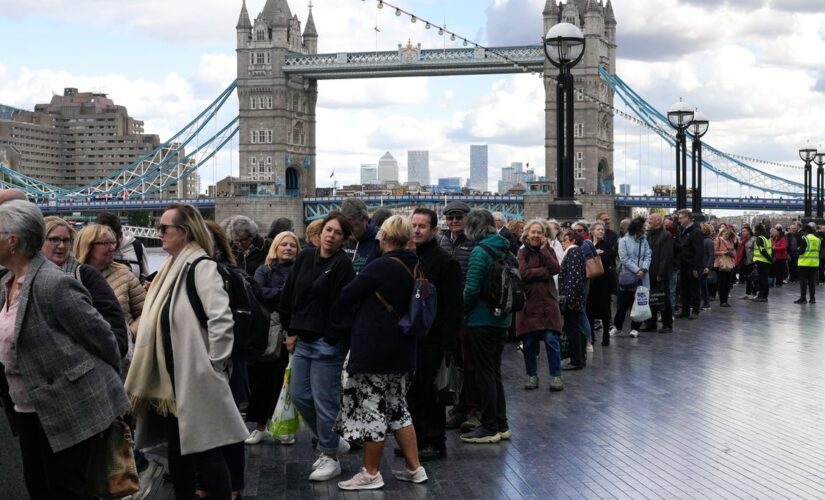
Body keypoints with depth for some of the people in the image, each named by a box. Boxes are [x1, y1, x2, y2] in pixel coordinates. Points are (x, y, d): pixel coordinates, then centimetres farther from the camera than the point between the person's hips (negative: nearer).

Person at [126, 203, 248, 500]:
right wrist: (157, 373, 16)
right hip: (171, 378, 9)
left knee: (205, 450, -4)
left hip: (196, 378, -9)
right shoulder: (171, 268, 13)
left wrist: (214, 365, -17)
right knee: (176, 447, 16)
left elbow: (222, 319, -23)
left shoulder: (201, 266, -14)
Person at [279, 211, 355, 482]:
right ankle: (333, 442, 29)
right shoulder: (305, 257, 8)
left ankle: (331, 456, 15)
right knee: (299, 395, 11)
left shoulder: (343, 264, -10)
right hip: (303, 340, 7)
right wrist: (291, 331, 9)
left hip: (327, 344, -7)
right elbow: (289, 295, 12)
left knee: (324, 400, -1)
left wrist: (331, 338, -14)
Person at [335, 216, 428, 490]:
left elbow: (346, 297, -14)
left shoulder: (380, 267, -18)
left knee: (371, 409, 2)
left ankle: (371, 473, 10)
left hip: (373, 349, -8)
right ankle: (414, 467, 21)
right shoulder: (413, 267, 6)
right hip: (402, 349, 8)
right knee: (397, 407, 18)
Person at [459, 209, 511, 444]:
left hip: (482, 320, -8)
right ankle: (501, 425, 22)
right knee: (494, 372, 16)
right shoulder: (504, 249, 8)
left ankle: (489, 428, 7)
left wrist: (462, 310, -2)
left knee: (485, 374, 1)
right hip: (501, 318, 8)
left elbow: (471, 289, -17)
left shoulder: (479, 252, -16)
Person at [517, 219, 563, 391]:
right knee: (528, 342, 3)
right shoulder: (522, 252, 4)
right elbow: (523, 274, -11)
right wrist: (545, 271, -8)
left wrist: (544, 250, -8)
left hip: (547, 302, 1)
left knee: (551, 339, -7)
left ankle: (556, 375, 2)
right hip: (528, 302, -1)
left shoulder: (548, 251, 11)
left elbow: (555, 269, -8)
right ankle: (532, 375, 16)